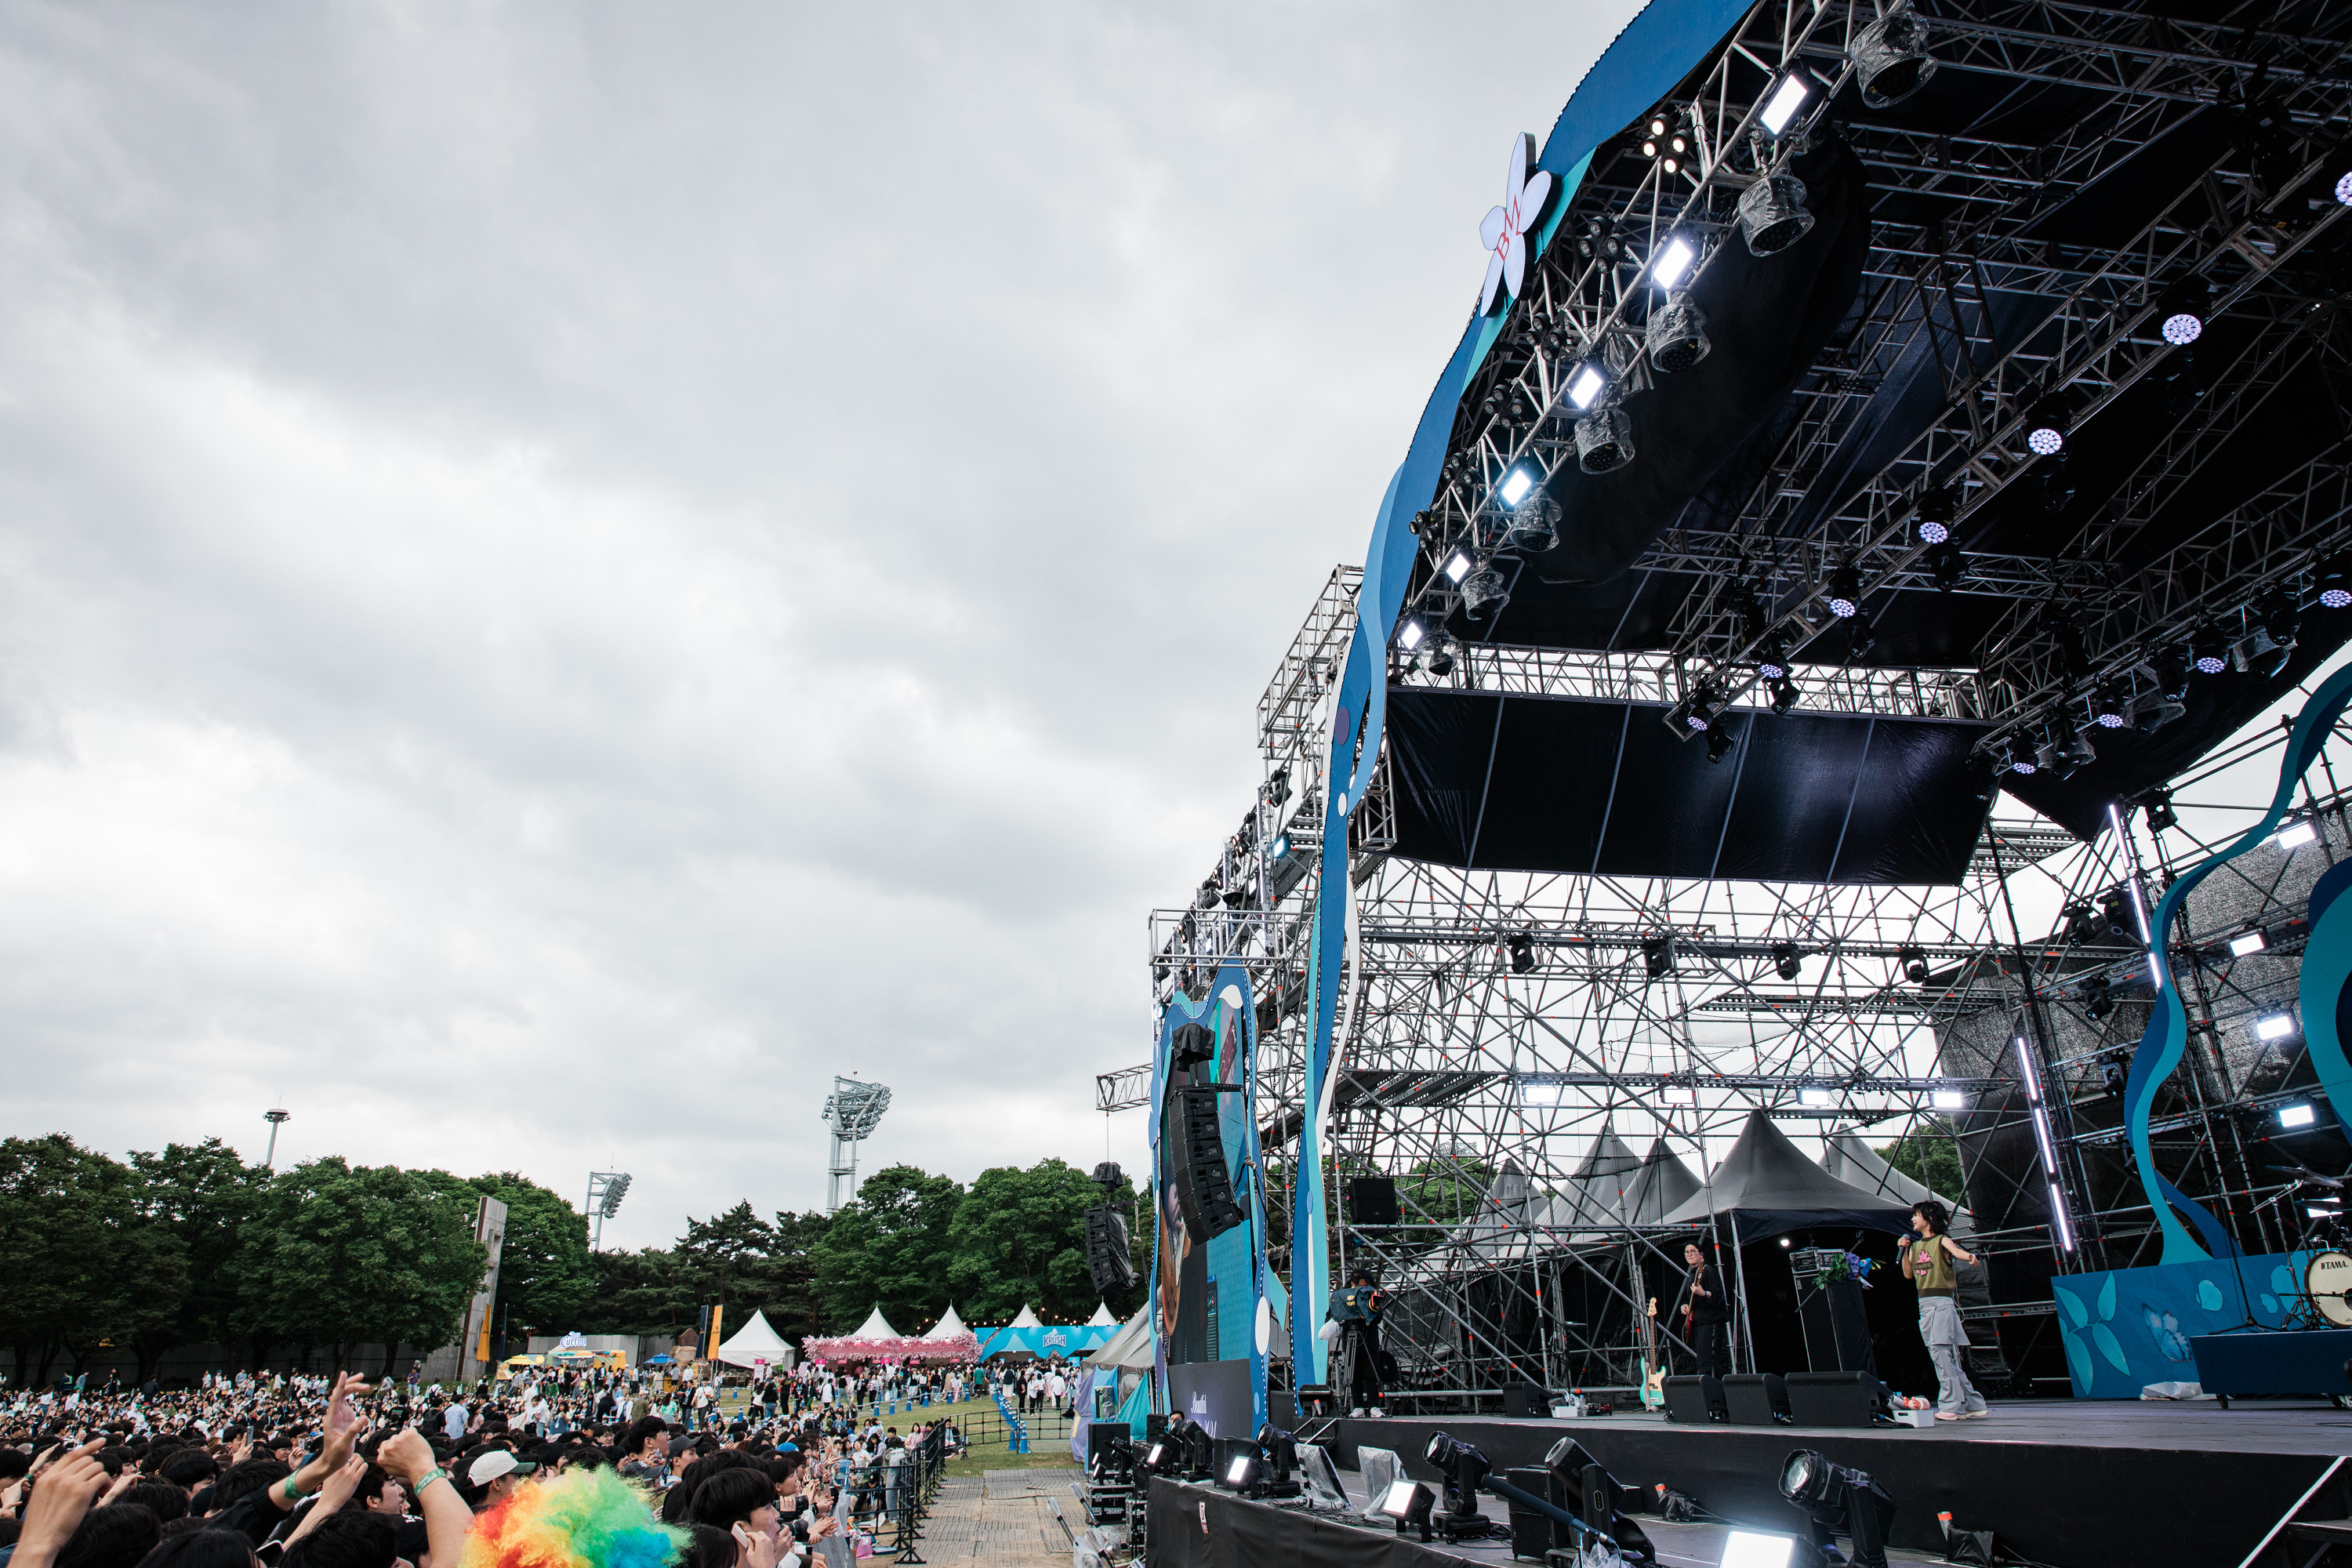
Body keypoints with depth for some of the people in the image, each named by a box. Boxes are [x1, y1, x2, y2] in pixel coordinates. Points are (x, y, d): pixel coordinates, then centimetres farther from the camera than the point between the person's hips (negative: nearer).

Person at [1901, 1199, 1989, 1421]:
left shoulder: (1941, 1241, -1)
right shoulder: (1916, 1245, 18)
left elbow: (1956, 1251, -24)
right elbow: (1908, 1274, 12)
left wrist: (1969, 1256, -46)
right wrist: (1905, 1251, 2)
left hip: (1942, 1302, -7)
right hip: (1924, 1305, 7)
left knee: (1941, 1352, -13)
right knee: (1947, 1357, 9)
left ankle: (1951, 1406, -11)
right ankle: (1973, 1405, 15)